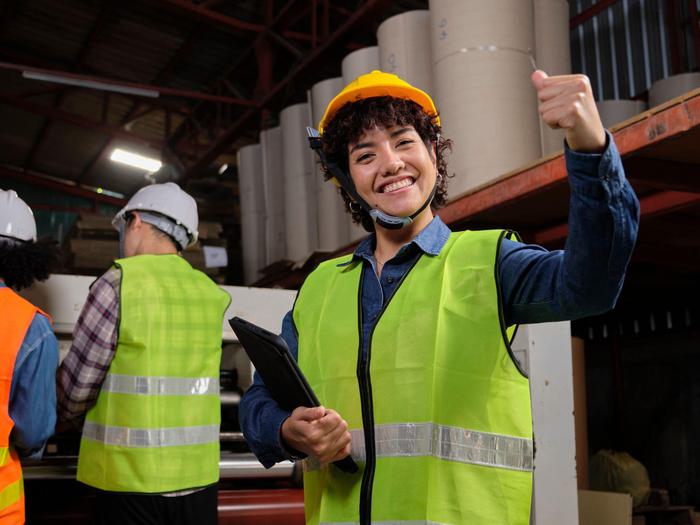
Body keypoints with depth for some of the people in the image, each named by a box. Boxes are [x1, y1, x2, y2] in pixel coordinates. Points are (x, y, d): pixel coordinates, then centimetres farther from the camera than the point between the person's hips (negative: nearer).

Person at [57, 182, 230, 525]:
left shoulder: (119, 282, -8)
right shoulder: (212, 295, 6)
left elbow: (77, 382, -4)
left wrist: (66, 417, 16)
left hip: (131, 477, -4)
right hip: (197, 475, 5)